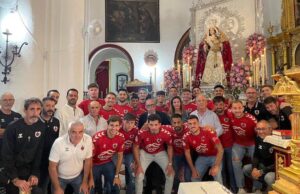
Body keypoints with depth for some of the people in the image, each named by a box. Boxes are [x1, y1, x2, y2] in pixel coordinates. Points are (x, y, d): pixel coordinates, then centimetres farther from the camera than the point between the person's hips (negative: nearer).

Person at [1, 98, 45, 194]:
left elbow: (39, 152, -3)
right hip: (12, 171, -2)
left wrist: (35, 173, -7)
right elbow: (6, 155, -16)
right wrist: (15, 179, -17)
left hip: (30, 170, 3)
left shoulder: (42, 127, -8)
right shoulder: (12, 127, -18)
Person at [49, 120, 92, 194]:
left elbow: (87, 160, -9)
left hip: (78, 176, 2)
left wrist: (85, 182, -2)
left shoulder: (88, 140, -23)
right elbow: (52, 167, -17)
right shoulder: (59, 143, -27)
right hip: (60, 177, -1)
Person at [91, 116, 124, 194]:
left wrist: (116, 176, -3)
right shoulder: (98, 137, -30)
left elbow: (120, 156, -6)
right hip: (95, 164, -3)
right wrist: (90, 178, -14)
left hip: (108, 163, 3)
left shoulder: (121, 137, -18)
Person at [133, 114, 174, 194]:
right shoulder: (142, 133, -32)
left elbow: (170, 147, -6)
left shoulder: (166, 133, -28)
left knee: (170, 174, -6)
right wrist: (138, 165, -16)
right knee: (139, 176, -12)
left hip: (160, 153, 1)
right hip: (145, 153, -1)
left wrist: (170, 163, -8)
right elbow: (136, 147, -15)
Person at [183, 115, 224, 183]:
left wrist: (216, 166, -29)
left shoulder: (209, 132, -28)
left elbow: (220, 149, -23)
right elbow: (187, 153, -4)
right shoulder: (186, 137, -18)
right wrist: (193, 170, -5)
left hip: (214, 156, -3)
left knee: (217, 177, -22)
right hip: (201, 157, 3)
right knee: (194, 178, -2)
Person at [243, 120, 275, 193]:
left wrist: (261, 172, -26)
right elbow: (256, 155, 3)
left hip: (276, 167, -6)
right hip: (263, 165, 6)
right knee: (245, 169, -5)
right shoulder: (258, 139, -6)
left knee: (268, 177, -34)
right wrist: (254, 168, -15)